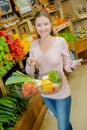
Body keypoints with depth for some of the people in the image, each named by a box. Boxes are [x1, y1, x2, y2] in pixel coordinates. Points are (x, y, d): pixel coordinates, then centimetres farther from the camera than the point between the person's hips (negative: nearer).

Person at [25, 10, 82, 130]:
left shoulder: (60, 41, -17)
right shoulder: (33, 45, -7)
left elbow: (66, 64, -5)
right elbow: (30, 72, -1)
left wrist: (72, 66, -27)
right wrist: (30, 64, -22)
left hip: (62, 92, -4)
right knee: (62, 120, 27)